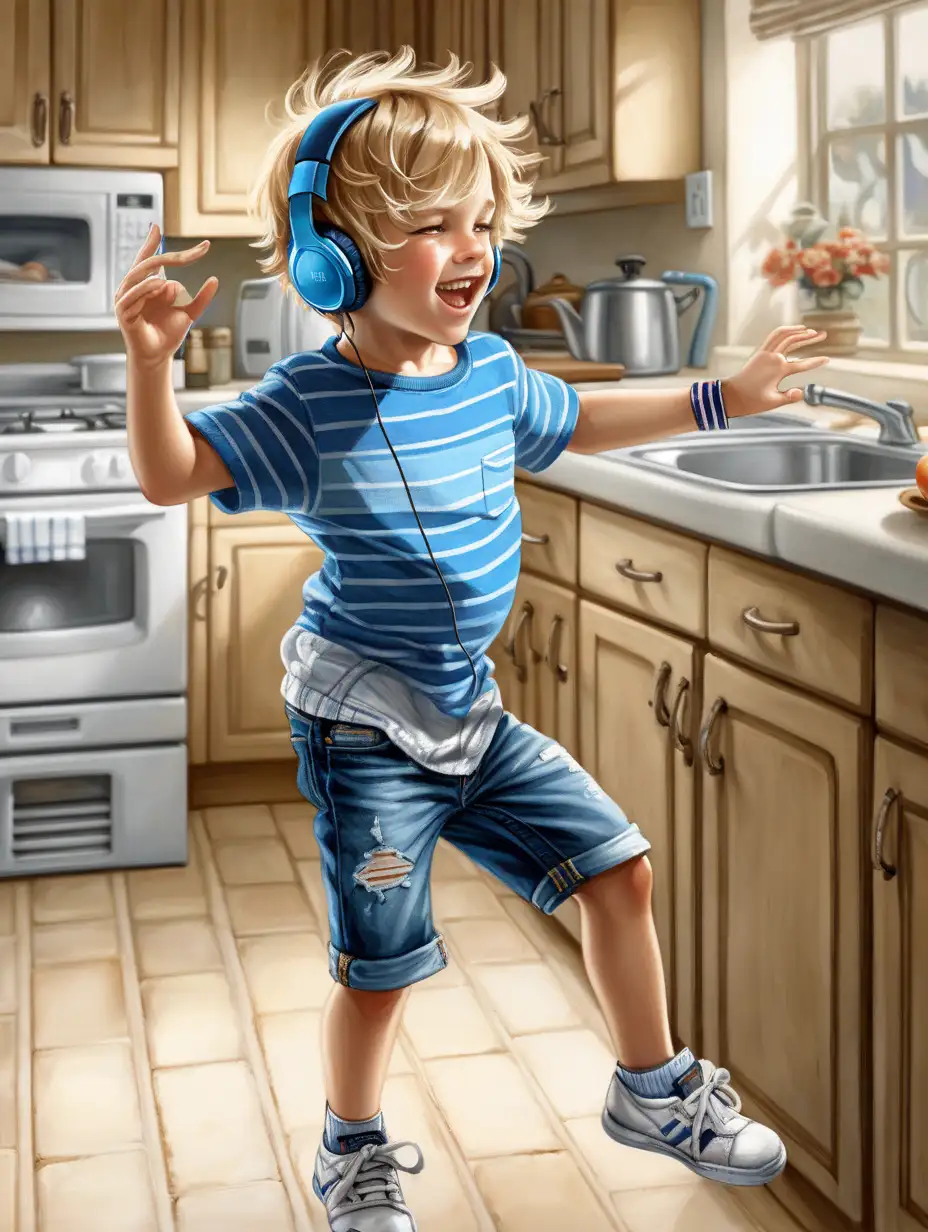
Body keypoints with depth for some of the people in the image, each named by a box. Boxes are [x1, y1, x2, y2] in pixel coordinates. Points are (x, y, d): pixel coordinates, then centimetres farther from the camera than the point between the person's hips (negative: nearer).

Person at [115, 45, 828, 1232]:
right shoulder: (311, 403, -18)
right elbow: (173, 473, -23)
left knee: (620, 868, 8)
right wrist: (150, 360, -41)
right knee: (380, 965, 2)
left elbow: (578, 422, 21)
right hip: (364, 724, -6)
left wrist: (723, 395, 23)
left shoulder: (492, 371, 1)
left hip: (473, 712, 7)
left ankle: (652, 1088, 31)